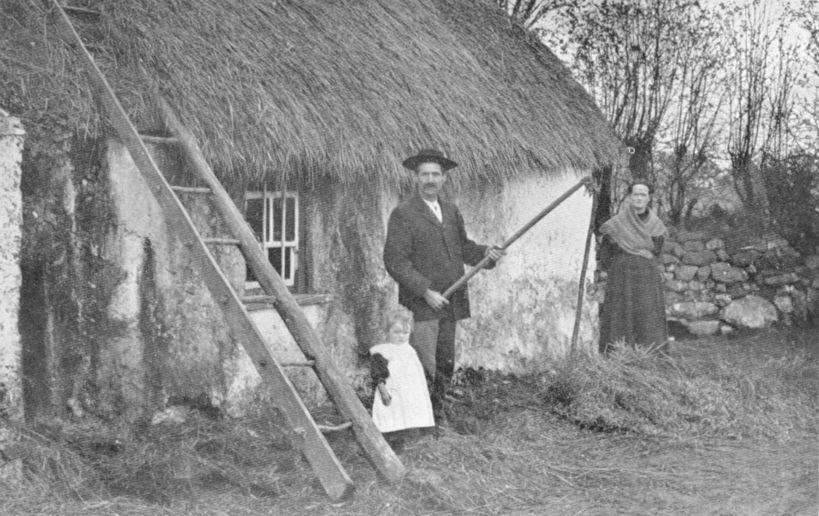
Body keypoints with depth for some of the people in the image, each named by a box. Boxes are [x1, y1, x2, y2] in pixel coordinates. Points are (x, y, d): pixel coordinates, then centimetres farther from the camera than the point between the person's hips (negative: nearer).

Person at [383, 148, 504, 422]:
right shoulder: (403, 214, -7)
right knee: (424, 366, -10)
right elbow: (395, 261, -12)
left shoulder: (451, 212, 15)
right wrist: (425, 291, -18)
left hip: (451, 302, 7)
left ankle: (438, 411, 27)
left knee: (445, 364, 13)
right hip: (422, 302, -7)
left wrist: (485, 253, 3)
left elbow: (462, 247, 24)